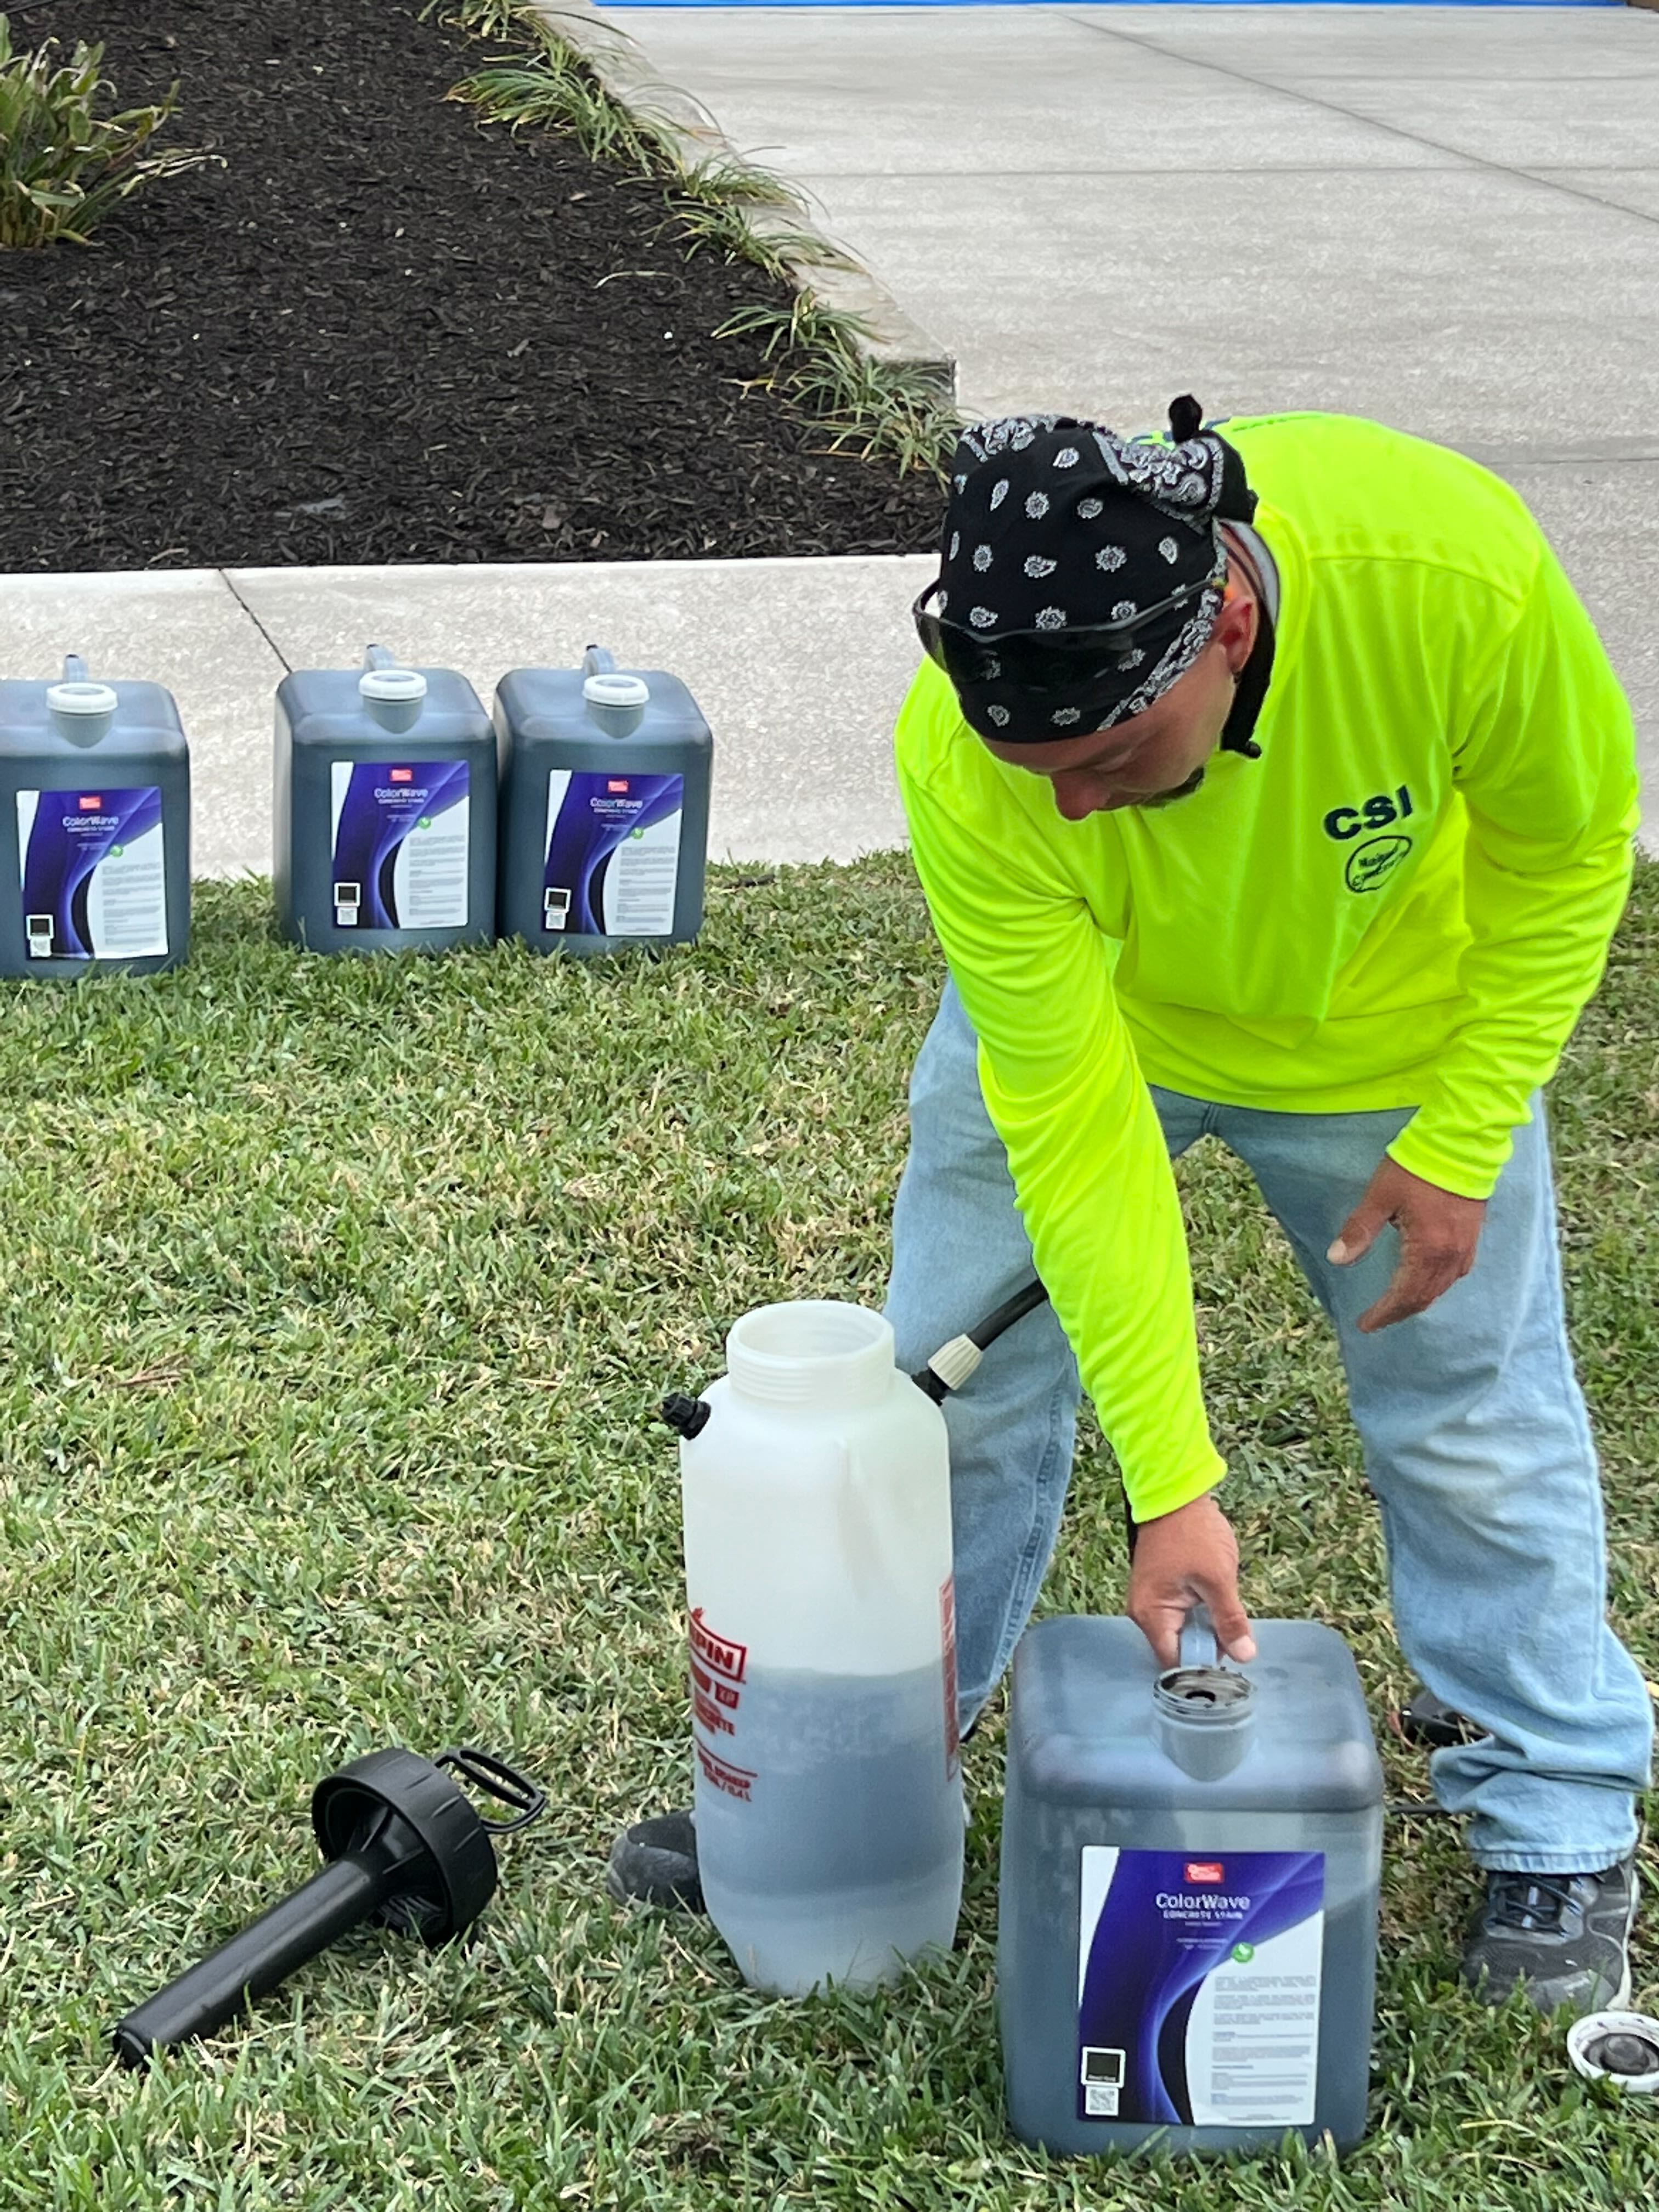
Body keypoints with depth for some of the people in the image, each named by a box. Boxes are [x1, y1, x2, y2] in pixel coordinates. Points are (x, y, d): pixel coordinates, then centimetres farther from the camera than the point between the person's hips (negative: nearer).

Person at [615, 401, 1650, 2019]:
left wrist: (1460, 1145, -17)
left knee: (1473, 1421, 8)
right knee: (954, 1379, 6)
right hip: (1076, 1009, 0)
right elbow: (1072, 1123, -31)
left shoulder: (1453, 574, -40)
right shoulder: (963, 752, -38)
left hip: (1395, 1033, 0)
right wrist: (1172, 1483, -29)